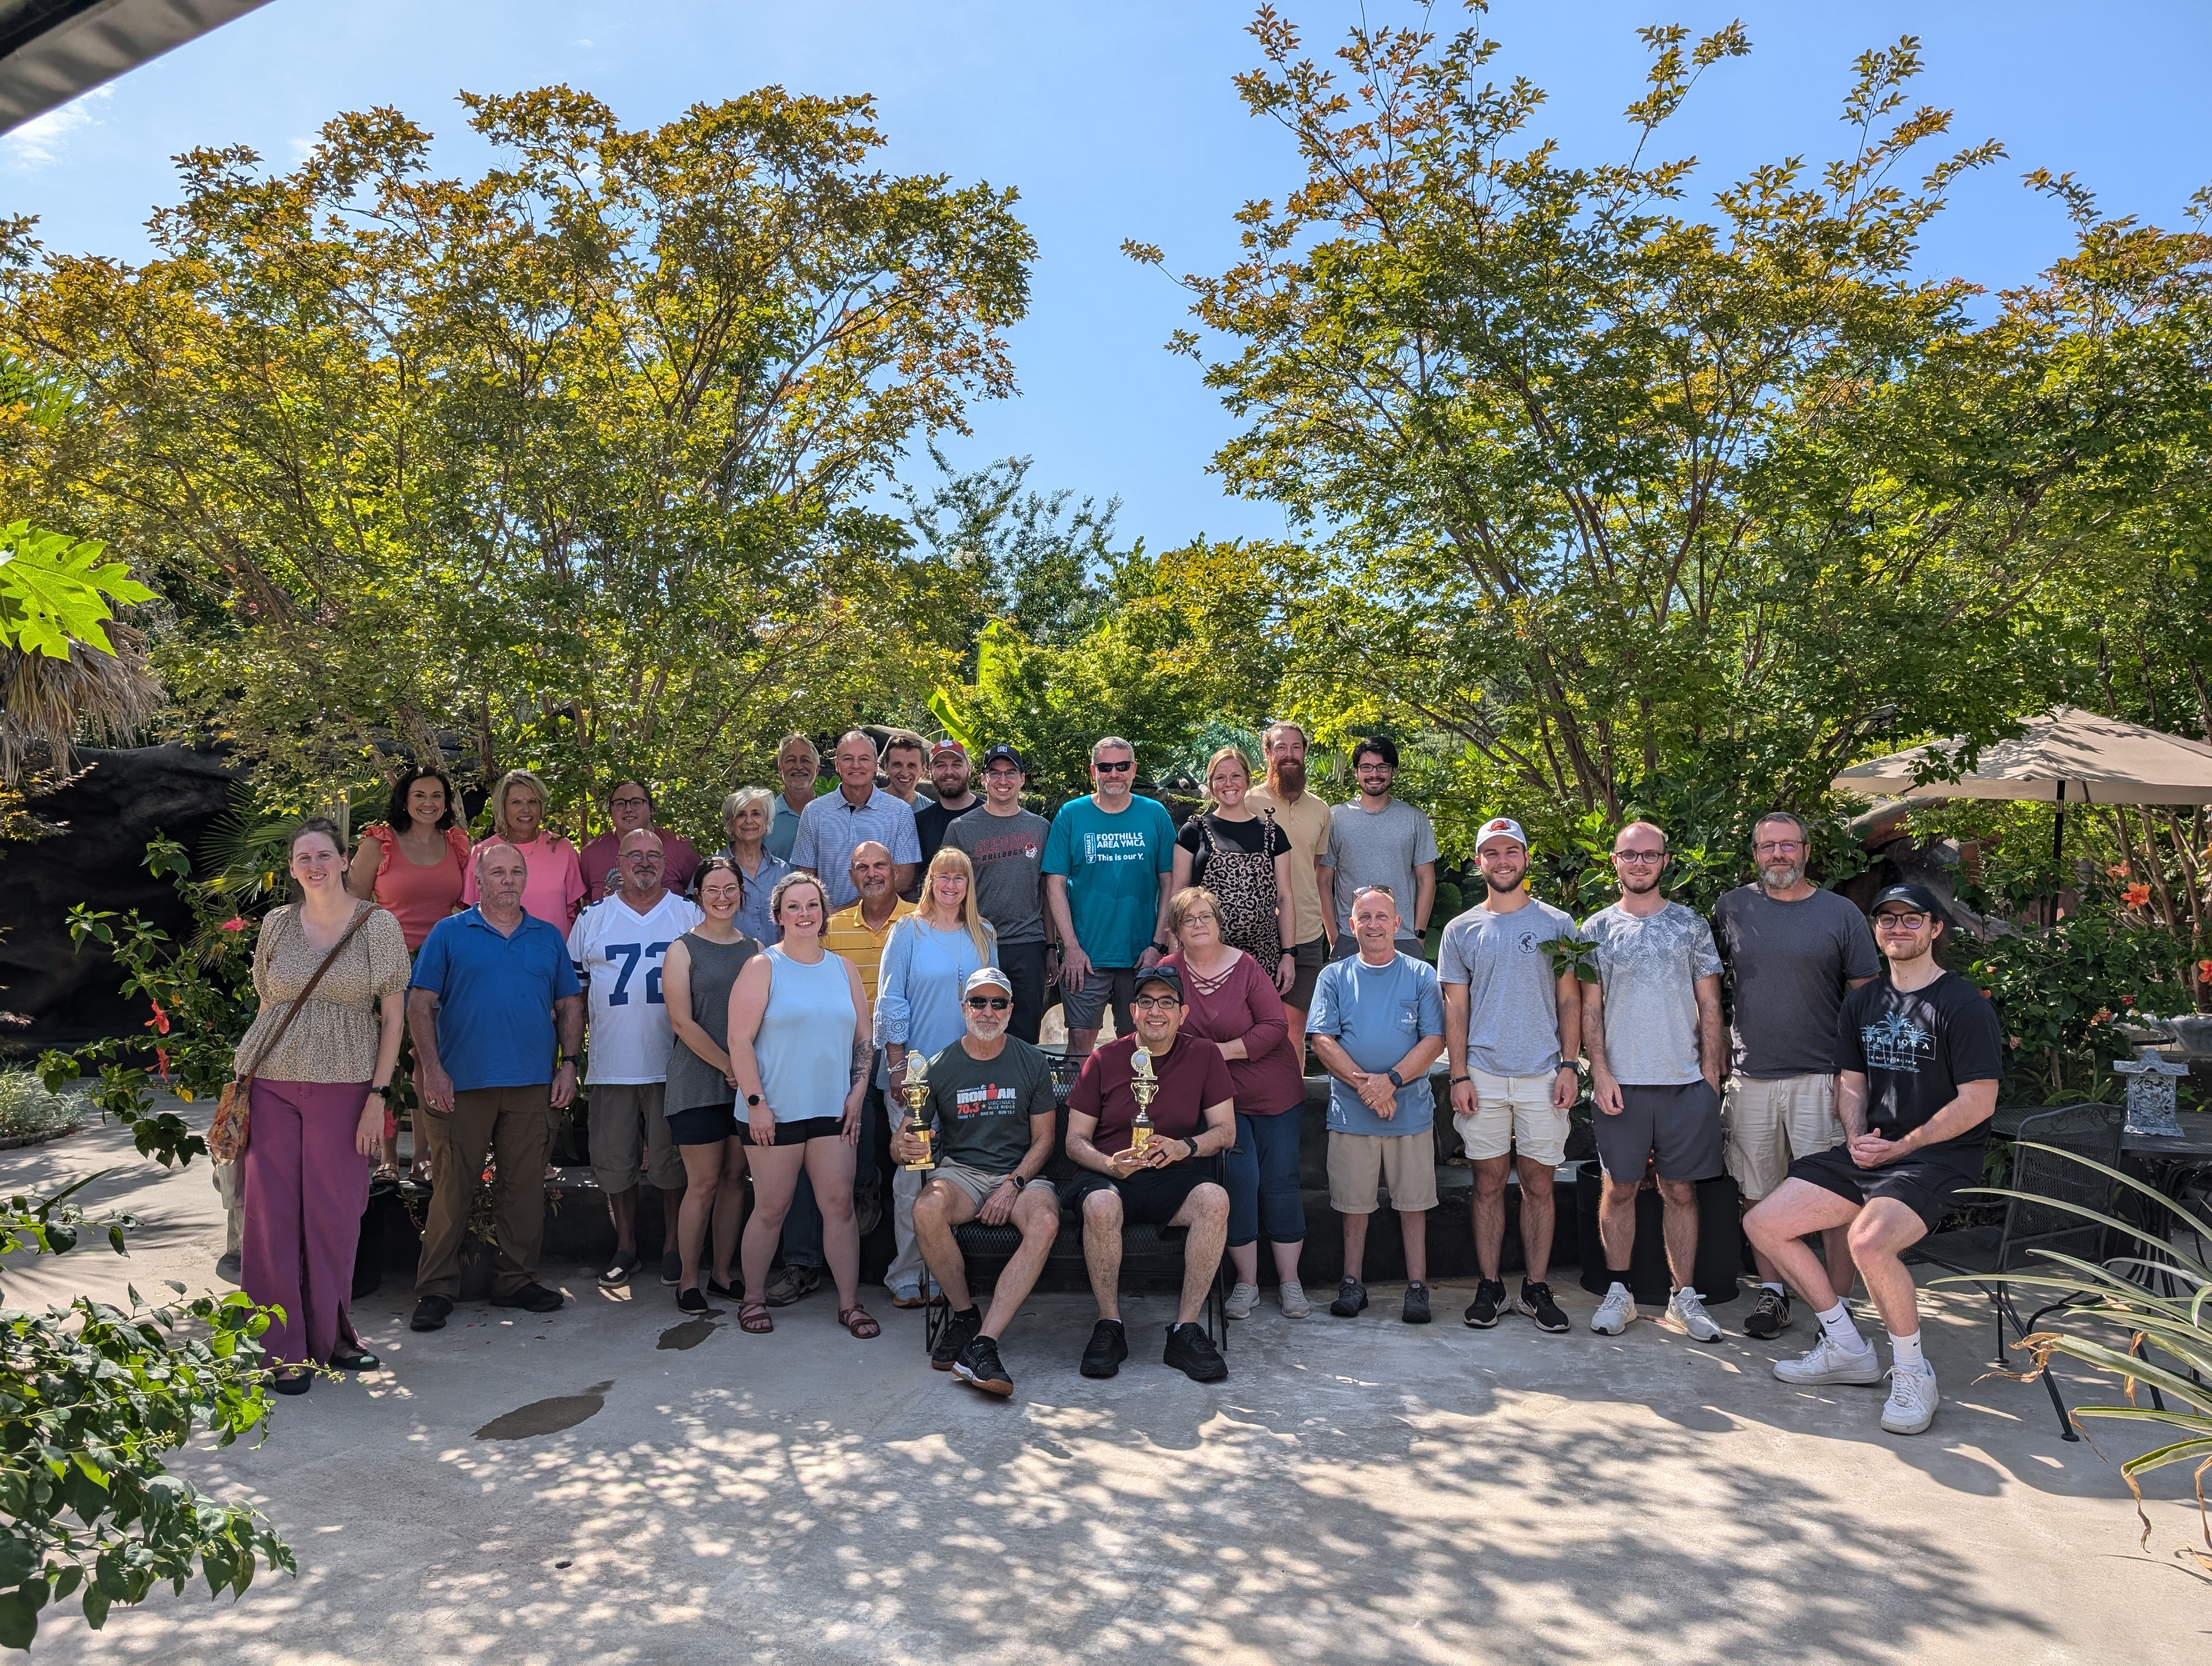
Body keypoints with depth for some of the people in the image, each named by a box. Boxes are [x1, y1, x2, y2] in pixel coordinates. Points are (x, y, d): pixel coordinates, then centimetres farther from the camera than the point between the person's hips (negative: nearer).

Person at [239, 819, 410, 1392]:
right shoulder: (278, 924, 7)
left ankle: (330, 1336, 20)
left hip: (344, 1086, -2)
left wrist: (378, 1094, -6)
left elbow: (392, 1017, 0)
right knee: (272, 1211, 2)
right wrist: (243, 1081, 10)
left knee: (335, 1215, 3)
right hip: (272, 1082, 2)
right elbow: (267, 1004, 14)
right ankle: (283, 1349, 12)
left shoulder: (378, 925, -1)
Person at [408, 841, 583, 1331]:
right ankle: (436, 1290, 12)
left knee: (524, 1186, 7)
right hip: (462, 1084, -3)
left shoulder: (549, 938, 12)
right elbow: (420, 1003, -1)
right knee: (452, 1188, 2)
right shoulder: (449, 933, 4)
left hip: (533, 1086, 3)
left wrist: (568, 1063, 3)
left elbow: (570, 1004, 13)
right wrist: (432, 1069, -9)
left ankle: (517, 1281, 19)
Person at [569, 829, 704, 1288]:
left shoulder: (689, 916, 4)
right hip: (611, 1065, 2)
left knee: (671, 1163, 5)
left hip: (670, 1064, -1)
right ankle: (625, 1248, 23)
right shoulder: (592, 919, 8)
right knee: (614, 1162, 8)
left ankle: (673, 1248, 18)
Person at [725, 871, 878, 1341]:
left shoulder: (843, 969, 10)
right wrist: (756, 1102, -14)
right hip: (775, 1112, -3)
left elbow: (863, 1038, 13)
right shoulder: (762, 967, -3)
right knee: (771, 1208, 5)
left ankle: (850, 1303, 11)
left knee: (840, 1204, 2)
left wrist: (857, 1094, 4)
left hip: (832, 1110, 4)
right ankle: (752, 1299, 22)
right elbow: (740, 1041, -9)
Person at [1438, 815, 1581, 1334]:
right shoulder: (1461, 931, 6)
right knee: (1489, 1183, 6)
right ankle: (1488, 1286, 16)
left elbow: (1569, 1001, 5)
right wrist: (1459, 1076, -2)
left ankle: (1536, 1288, 16)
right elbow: (1455, 1009, 6)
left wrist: (1568, 1066, -4)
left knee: (1539, 1185, 5)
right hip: (1483, 1075, 0)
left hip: (1543, 1076, 0)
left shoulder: (1557, 924, 5)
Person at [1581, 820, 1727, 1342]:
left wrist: (1711, 1075, -1)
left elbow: (1709, 1007, 6)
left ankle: (1684, 1296, 16)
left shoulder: (1691, 926, 6)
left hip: (1685, 1081, 1)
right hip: (1621, 1082, 0)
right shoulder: (1597, 929, 5)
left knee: (1681, 1190, 6)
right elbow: (1590, 1010, 3)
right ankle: (1618, 1293, 15)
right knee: (1620, 1187, 5)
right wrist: (1600, 1073, -6)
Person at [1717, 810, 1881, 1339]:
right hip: (1749, 1076, 2)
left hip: (1820, 1077, -2)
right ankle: (1772, 1292, 23)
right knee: (1761, 1196, 10)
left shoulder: (1842, 914, 2)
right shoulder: (1731, 909, 6)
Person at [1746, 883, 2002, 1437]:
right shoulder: (1862, 1002, 14)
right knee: (1763, 1224, -1)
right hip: (1869, 1153, 8)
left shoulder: (1964, 1005, -8)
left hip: (1938, 1159, -8)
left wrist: (1900, 1147, -17)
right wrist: (1856, 1138, -3)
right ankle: (1847, 1349, 13)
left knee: (1869, 1242, -35)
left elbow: (1978, 1102, -13)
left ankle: (1913, 1375, -9)